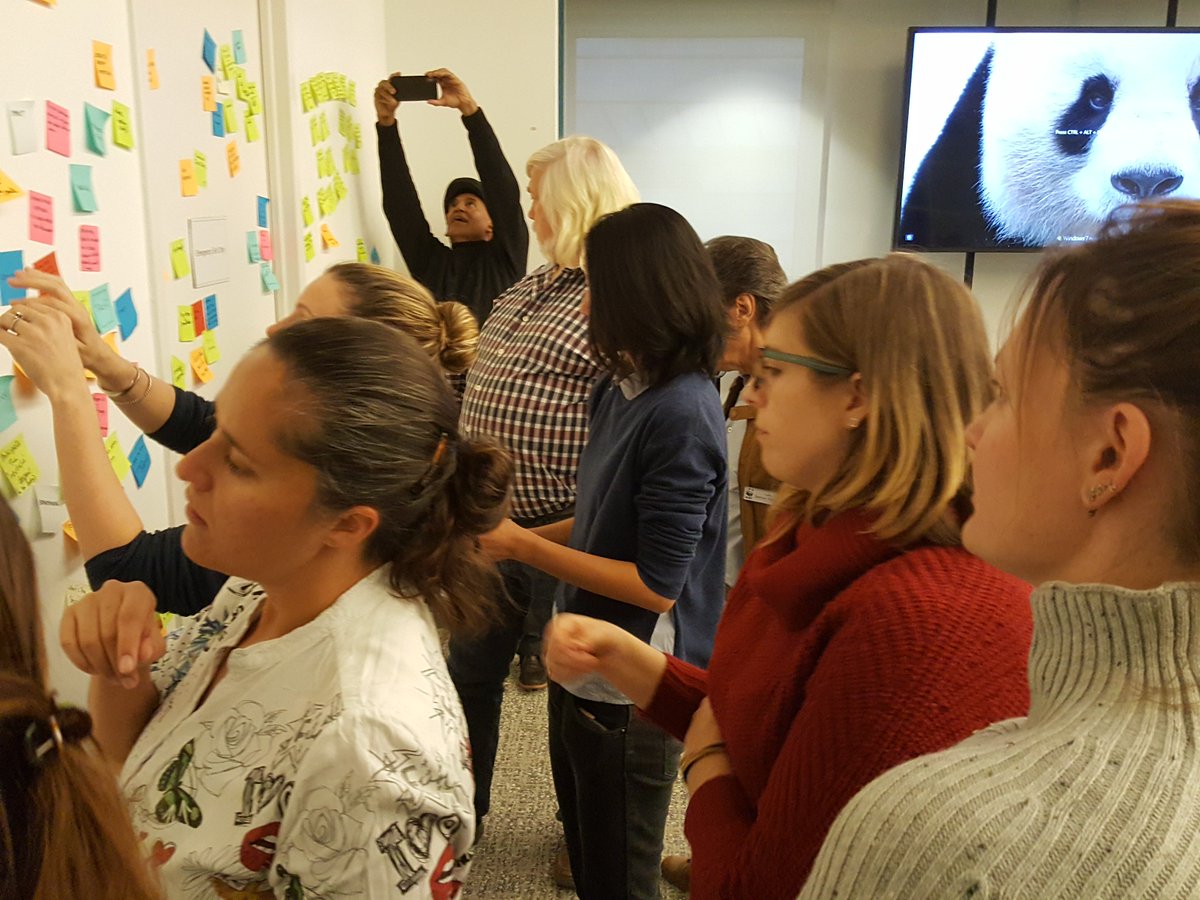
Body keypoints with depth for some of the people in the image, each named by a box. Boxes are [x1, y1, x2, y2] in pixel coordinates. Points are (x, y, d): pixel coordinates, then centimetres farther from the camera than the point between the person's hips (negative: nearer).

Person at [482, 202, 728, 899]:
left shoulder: (681, 415, -25)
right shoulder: (622, 389, 1)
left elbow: (657, 584, -24)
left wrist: (521, 546, -19)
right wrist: (515, 539, -1)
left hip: (632, 692, -8)